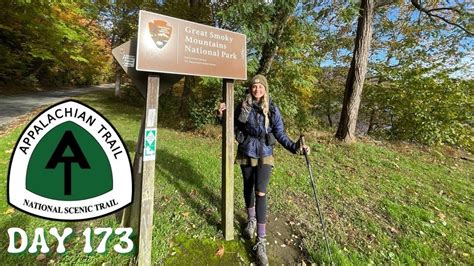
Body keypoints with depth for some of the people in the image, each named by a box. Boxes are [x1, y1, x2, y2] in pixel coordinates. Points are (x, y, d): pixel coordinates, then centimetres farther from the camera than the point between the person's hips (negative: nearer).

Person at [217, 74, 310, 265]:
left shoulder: (272, 109, -6)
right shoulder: (242, 107, -2)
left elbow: (280, 133, -5)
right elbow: (233, 127, 9)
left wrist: (294, 147, -18)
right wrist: (222, 115, -6)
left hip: (264, 156, -2)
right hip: (246, 154, 2)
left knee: (260, 193, -9)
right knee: (248, 189, 16)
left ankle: (261, 242, 4)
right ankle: (251, 220, 43)